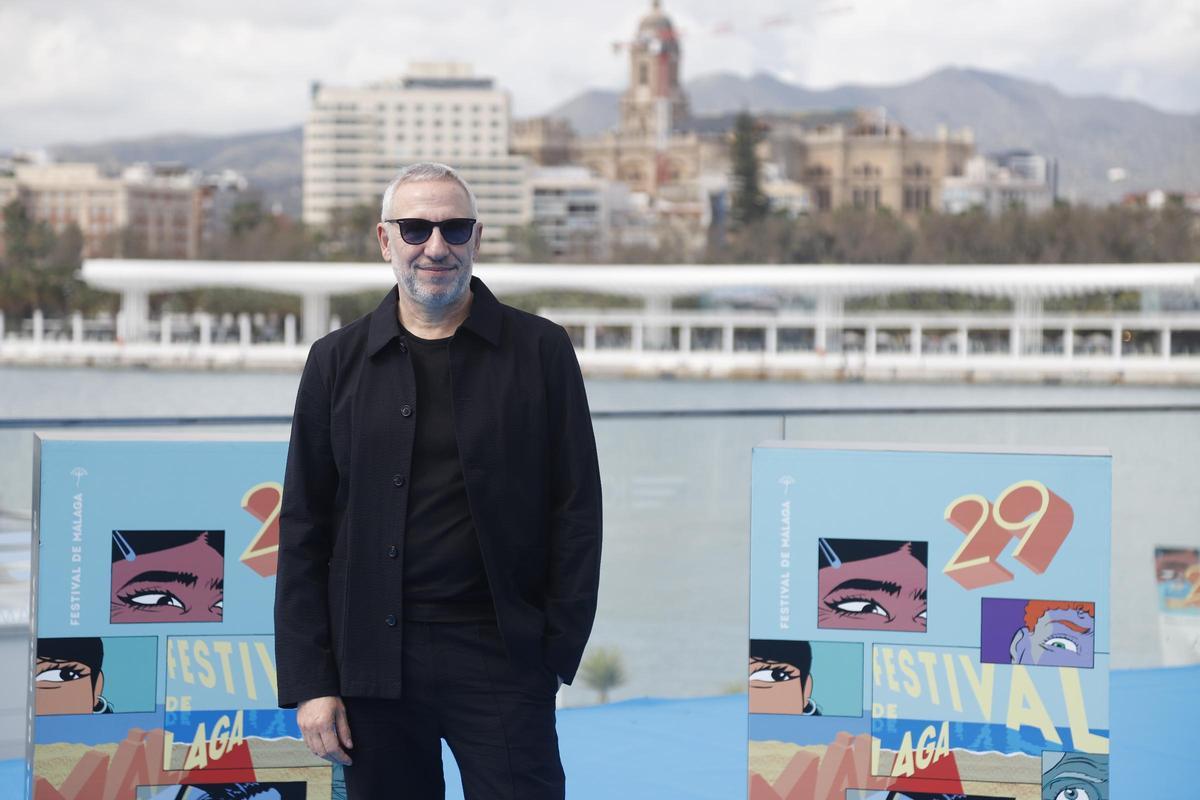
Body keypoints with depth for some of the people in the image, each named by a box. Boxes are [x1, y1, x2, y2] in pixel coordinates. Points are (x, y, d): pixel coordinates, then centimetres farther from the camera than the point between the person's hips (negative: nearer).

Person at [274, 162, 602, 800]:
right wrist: (308, 682, 0)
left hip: (501, 655, -1)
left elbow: (576, 509, 3)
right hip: (373, 662, 2)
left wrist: (560, 650, -4)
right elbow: (303, 527, 6)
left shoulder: (540, 351, 3)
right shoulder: (338, 361, 7)